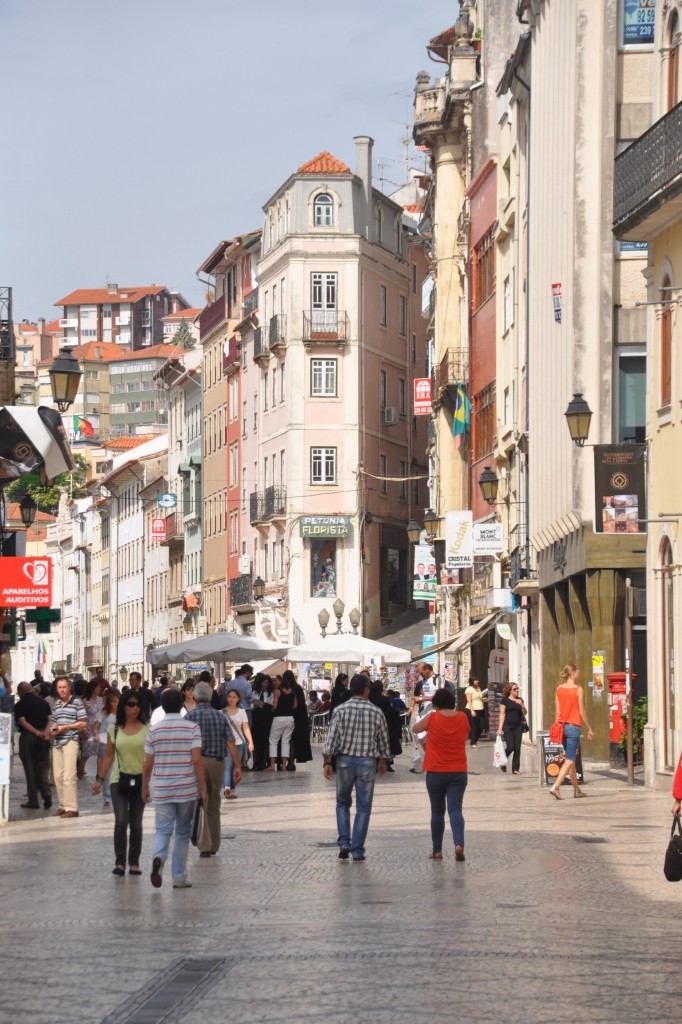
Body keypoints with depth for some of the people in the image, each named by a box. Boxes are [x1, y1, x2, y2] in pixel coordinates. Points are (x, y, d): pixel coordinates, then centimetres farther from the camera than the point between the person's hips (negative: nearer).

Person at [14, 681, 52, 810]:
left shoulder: (19, 705, -3)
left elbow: (22, 722, -15)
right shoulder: (43, 702, 9)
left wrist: (37, 733, -18)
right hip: (43, 739, 3)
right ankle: (46, 793, -12)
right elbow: (50, 719, 1)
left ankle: (33, 800, 5)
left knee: (30, 769, 3)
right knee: (43, 767, 9)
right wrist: (44, 732, -7)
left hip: (27, 736, -3)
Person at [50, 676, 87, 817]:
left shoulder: (77, 702, -4)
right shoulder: (56, 704, 16)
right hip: (57, 742, 7)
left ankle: (72, 808, -9)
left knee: (69, 776, -11)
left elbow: (83, 723, -6)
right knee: (58, 776, 7)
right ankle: (63, 805, 16)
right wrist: (52, 730, 2)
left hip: (71, 741, -7)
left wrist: (64, 727, -12)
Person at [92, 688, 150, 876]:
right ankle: (119, 862, -9)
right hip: (119, 780, 0)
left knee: (136, 824, 6)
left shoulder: (147, 729, 0)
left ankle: (134, 863, 12)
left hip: (140, 781, 0)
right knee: (121, 822, -11)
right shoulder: (114, 730, 4)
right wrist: (100, 779, 2)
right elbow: (108, 757, 8)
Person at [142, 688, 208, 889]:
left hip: (162, 790, 1)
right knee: (183, 832, 11)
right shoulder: (192, 728, -5)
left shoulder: (154, 730, 1)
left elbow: (147, 765, 3)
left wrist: (145, 788, 16)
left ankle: (158, 858, -29)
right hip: (187, 790, -1)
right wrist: (203, 788, -6)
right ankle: (179, 878, 13)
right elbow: (196, 760, -12)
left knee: (163, 829, 2)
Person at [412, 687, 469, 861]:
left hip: (435, 772, -1)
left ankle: (437, 850, 16)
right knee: (455, 809, -5)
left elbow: (415, 729, 10)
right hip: (458, 772, 1)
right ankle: (459, 843, -27)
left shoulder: (432, 718, -7)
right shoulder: (463, 718, 0)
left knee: (437, 812, 11)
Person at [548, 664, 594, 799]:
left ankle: (577, 789, 24)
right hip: (573, 726, -6)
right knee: (569, 760, -6)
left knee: (571, 758, 16)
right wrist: (589, 729, 1)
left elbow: (558, 711, 7)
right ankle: (556, 787, -21)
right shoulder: (578, 689, -9)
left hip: (562, 726, 6)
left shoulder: (559, 689, 5)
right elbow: (582, 712, -7)